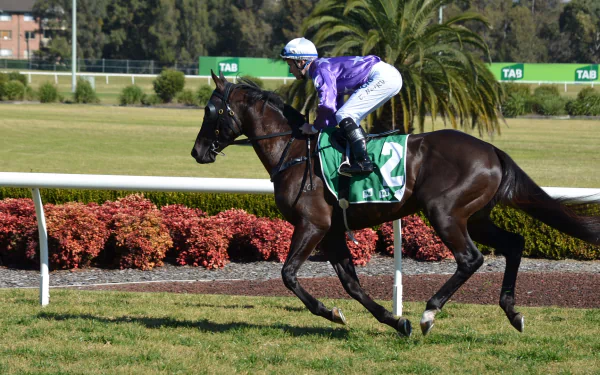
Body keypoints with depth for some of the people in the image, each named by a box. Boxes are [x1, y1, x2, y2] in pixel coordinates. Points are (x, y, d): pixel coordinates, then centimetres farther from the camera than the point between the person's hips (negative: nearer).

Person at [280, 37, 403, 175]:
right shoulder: (325, 66, 20)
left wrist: (314, 128, -6)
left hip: (383, 77, -10)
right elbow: (336, 106, 25)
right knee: (350, 120, 16)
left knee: (344, 116, -14)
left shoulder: (321, 69, -11)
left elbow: (327, 105, -21)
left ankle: (363, 161, -21)